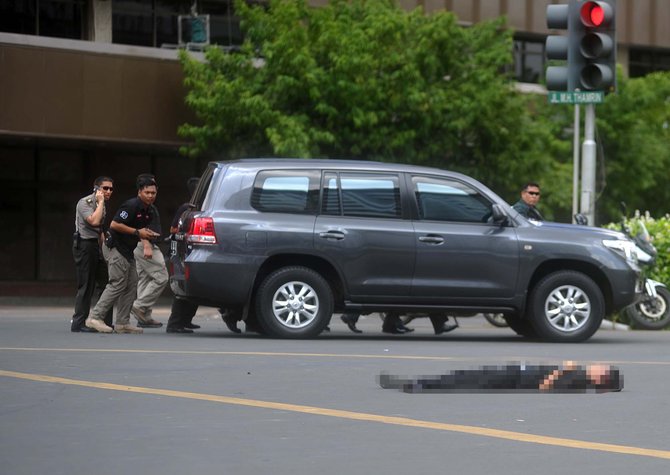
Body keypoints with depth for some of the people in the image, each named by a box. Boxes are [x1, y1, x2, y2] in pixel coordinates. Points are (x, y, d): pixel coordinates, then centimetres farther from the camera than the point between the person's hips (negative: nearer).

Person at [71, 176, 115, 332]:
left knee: (105, 284, 6)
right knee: (86, 286, -8)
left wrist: (103, 247, 21)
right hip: (84, 245, -9)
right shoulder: (84, 203, -11)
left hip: (95, 245, 9)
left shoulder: (101, 205, 16)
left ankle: (105, 322, 11)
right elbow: (94, 221, -26)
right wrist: (100, 202, -16)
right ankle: (78, 323, -4)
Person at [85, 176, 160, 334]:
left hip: (127, 250, 10)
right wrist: (137, 232, -22)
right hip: (115, 248, -10)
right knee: (118, 284, -13)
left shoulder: (148, 212, 11)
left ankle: (122, 323, 9)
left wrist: (147, 234, 4)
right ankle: (95, 317, -11)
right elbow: (114, 225, -23)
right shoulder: (131, 206, -18)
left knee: (132, 285, 6)